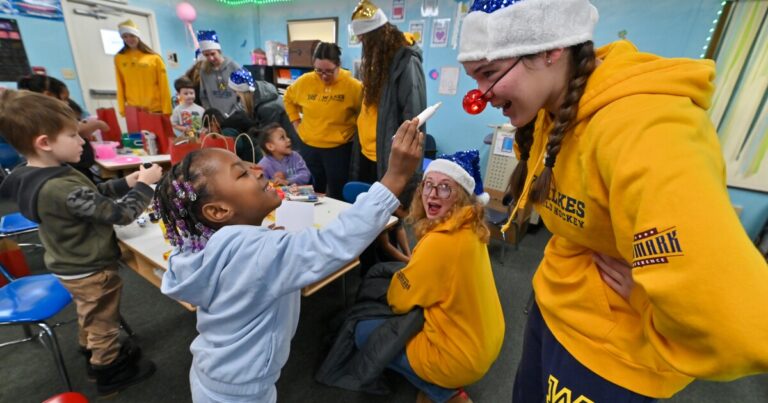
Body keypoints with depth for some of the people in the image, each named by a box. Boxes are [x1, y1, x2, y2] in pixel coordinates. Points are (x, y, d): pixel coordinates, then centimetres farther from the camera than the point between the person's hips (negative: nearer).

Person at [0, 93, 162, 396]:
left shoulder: (28, 177, -4)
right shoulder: (61, 189, -35)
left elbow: (92, 195, 3)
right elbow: (121, 213, -31)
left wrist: (127, 182, -7)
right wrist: (144, 184, -20)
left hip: (71, 266, 9)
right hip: (91, 270, -9)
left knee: (89, 316, 30)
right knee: (103, 325, 14)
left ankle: (92, 352, 52)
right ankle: (109, 372, 34)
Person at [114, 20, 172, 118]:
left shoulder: (154, 58, 2)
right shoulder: (119, 58, 8)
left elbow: (163, 86, 0)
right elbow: (120, 87, 8)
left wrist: (166, 111, -5)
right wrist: (122, 109, 2)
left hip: (156, 109, -1)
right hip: (132, 111, 1)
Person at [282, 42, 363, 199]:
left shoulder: (352, 85, -12)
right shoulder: (304, 81, -3)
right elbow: (288, 98, 16)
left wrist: (350, 127, -8)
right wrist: (296, 122, 9)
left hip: (339, 148, -3)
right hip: (309, 147, 3)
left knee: (337, 196, 8)